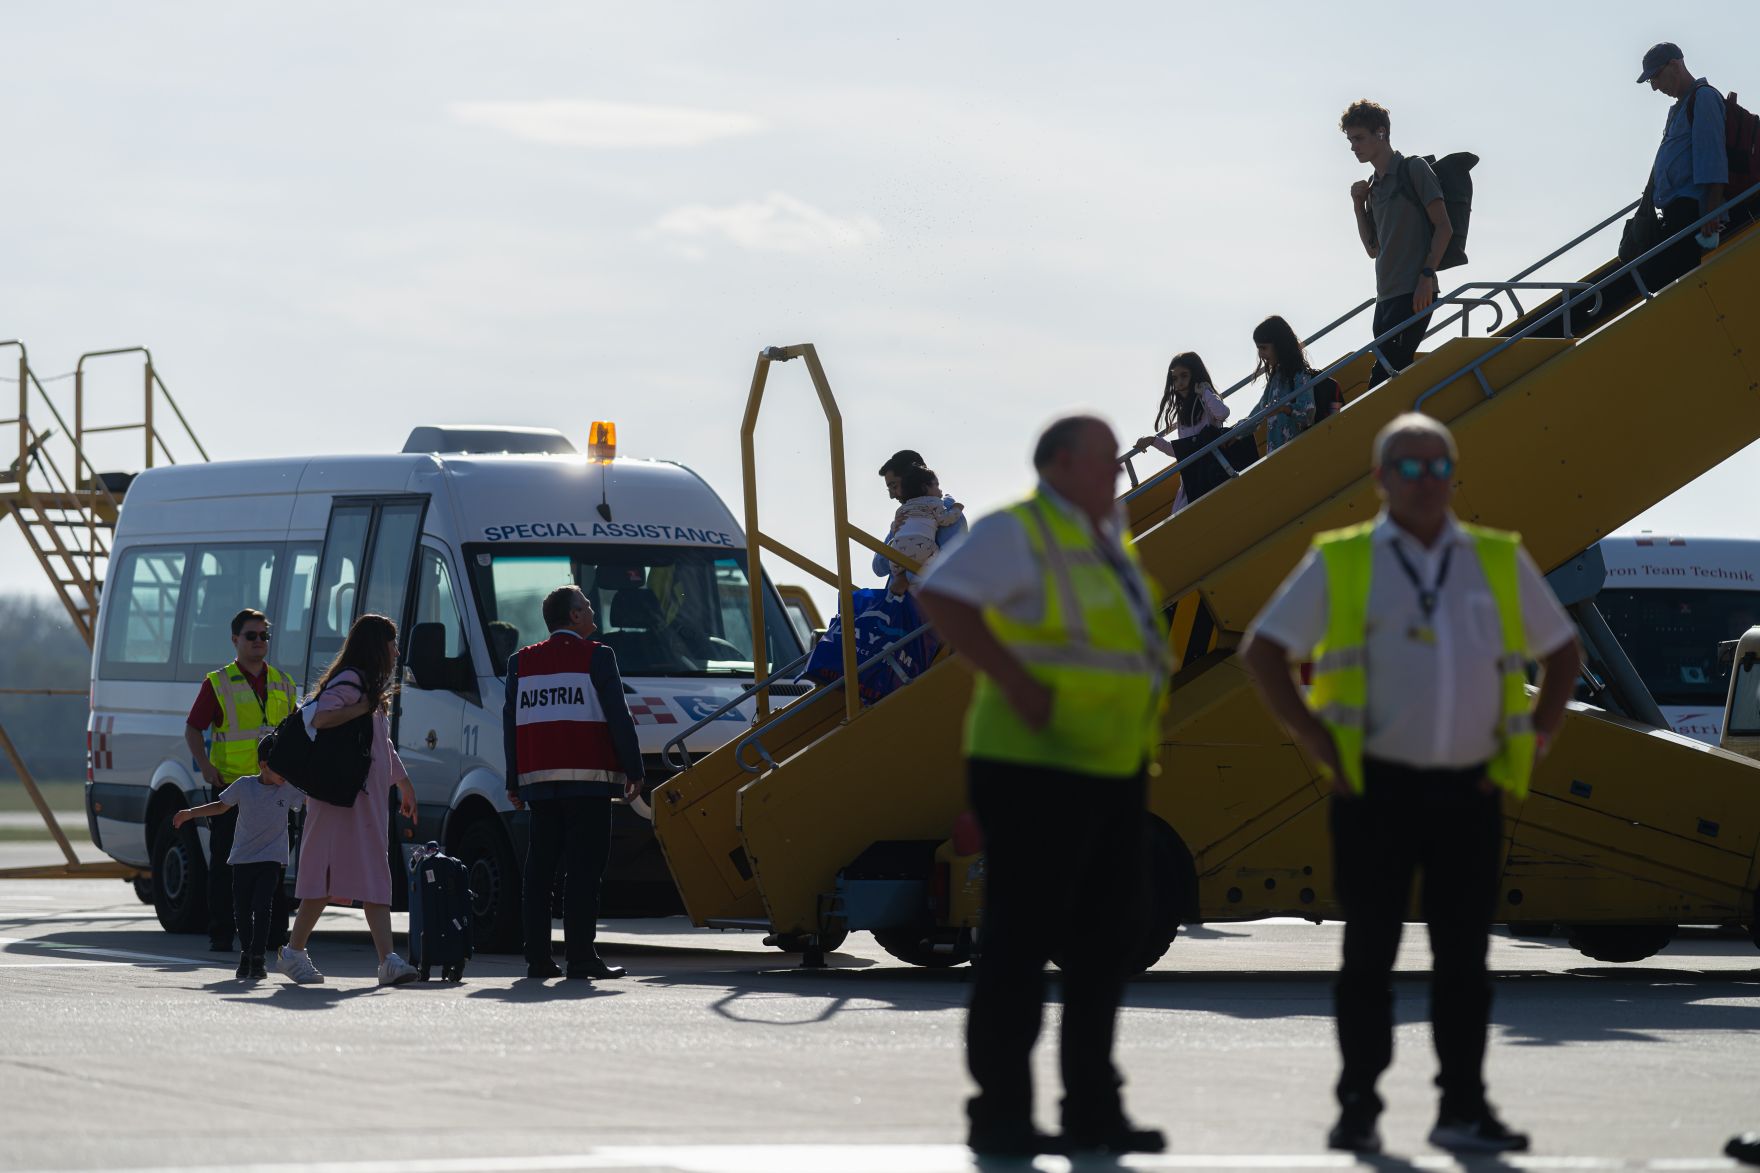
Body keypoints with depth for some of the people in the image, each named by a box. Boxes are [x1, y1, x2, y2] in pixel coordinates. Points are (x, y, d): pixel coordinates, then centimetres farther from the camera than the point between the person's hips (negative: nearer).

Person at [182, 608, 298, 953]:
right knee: (224, 864, -1)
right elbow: (193, 729, 3)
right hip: (230, 785, -3)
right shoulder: (218, 683, 2)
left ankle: (276, 934, 9)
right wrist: (206, 766, -10)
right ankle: (220, 934, 3)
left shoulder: (283, 685, 14)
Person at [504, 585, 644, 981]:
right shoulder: (596, 656, -2)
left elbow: (510, 723, 12)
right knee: (584, 867, -5)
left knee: (540, 866, 7)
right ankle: (580, 956, -10)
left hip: (538, 780, 5)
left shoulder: (521, 662, 12)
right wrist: (633, 771, 2)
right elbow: (618, 718, -4)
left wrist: (514, 783, 15)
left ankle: (538, 957, 4)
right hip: (587, 780, -5)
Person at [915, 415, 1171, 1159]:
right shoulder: (1017, 532, -11)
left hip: (1113, 771, 9)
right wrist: (1017, 681, -25)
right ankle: (1000, 1115, 0)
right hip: (1037, 770, -9)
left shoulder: (1107, 537, 16)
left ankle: (1093, 1110, 18)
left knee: (1103, 944, 11)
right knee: (1021, 944, -5)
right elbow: (940, 596, -24)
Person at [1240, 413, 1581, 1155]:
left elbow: (1562, 651, 20)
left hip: (1470, 790, 2)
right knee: (1370, 951, 2)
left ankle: (1463, 1109, 6)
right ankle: (1358, 1109, 9)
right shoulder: (1339, 564, 2)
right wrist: (1315, 741, -3)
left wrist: (1535, 740, 9)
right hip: (1377, 788, -2)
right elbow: (1263, 651, 5)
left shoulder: (1500, 562, 10)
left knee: (1464, 956, 2)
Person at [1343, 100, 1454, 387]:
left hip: (1413, 295, -8)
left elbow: (1444, 228, -7)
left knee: (1383, 378, -17)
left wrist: (1426, 275, -18)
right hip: (1386, 297, 8)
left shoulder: (1413, 169, -1)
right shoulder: (1374, 187, 21)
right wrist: (1359, 206, 11)